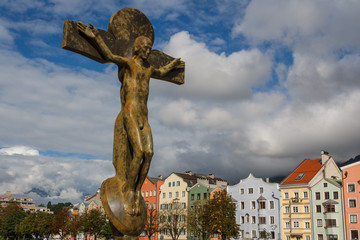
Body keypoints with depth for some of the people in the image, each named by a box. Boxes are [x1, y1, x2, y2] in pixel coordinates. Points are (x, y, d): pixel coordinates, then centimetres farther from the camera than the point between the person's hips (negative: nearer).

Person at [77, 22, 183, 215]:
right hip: (130, 113, -7)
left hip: (144, 117, 7)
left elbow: (160, 72, 48)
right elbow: (109, 56, -16)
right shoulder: (128, 63, 3)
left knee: (149, 153, -8)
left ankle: (138, 193, -1)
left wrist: (171, 65, 58)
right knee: (139, 153, -18)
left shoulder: (148, 68, 25)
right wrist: (96, 38, -24)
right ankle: (130, 193, -6)